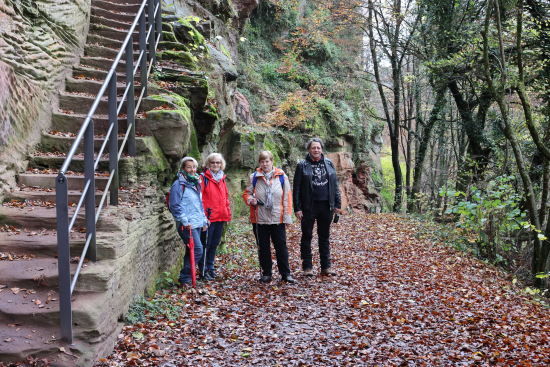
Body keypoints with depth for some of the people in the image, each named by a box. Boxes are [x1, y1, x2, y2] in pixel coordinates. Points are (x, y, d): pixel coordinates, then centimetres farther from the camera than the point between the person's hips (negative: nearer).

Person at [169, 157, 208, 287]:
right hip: (187, 225, -8)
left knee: (191, 252, 11)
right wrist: (184, 221, -16)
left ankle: (186, 279, 21)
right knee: (197, 250, -14)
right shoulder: (178, 184, -8)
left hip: (197, 224, 8)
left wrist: (204, 220, 19)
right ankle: (184, 279, -4)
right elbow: (175, 205, -12)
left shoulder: (196, 183, 17)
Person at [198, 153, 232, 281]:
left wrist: (228, 214, 15)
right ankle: (203, 270, 11)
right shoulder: (203, 178, -6)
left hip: (220, 217, 7)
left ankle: (210, 267, 27)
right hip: (208, 217, -7)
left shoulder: (221, 179, 15)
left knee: (214, 244, 15)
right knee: (205, 244, 1)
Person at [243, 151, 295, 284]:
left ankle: (285, 273, 15)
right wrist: (250, 200, -12)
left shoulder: (282, 176, 1)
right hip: (259, 219, 1)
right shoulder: (254, 177, 3)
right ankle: (266, 273, 23)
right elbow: (246, 193, 11)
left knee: (281, 246, 3)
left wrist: (287, 215, -3)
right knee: (263, 247, 10)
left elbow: (287, 197, 1)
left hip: (277, 218, -1)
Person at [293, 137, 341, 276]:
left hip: (326, 205, 3)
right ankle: (307, 266, 15)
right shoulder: (302, 165, -2)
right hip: (309, 206, -3)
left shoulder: (329, 164, 7)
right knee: (306, 236, 5)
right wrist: (297, 208, -8)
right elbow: (296, 188, -3)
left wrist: (337, 203, 5)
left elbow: (335, 185, 11)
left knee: (325, 237, 11)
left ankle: (326, 266, 20)